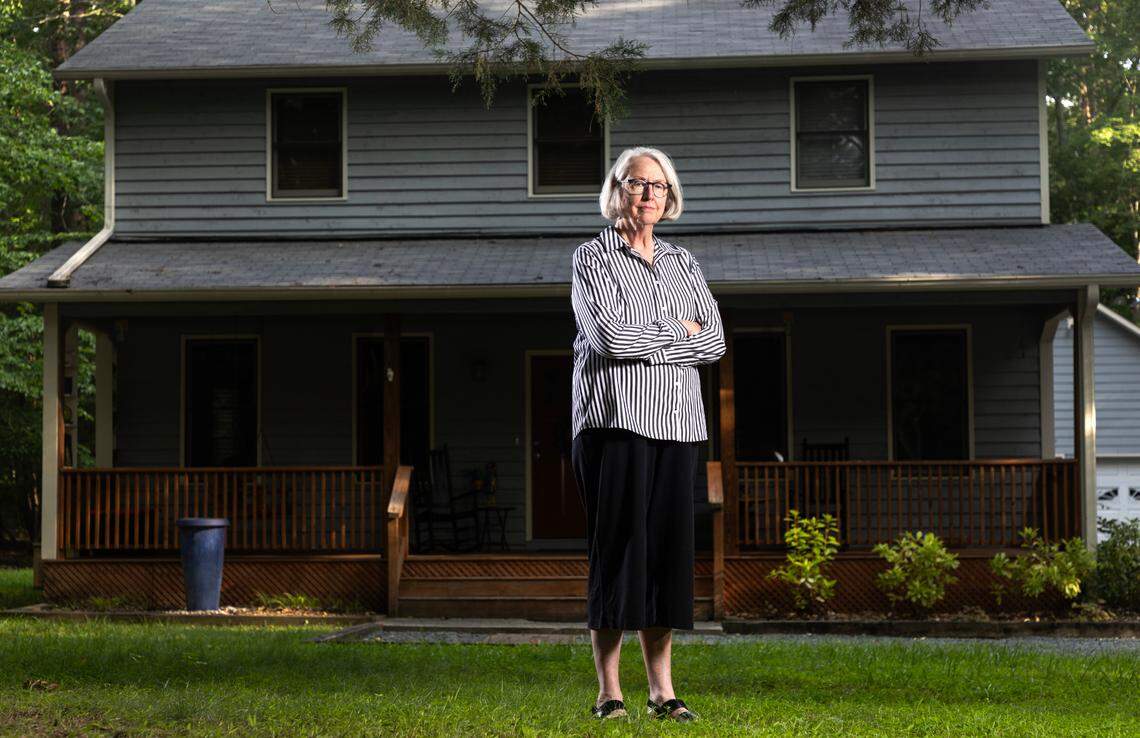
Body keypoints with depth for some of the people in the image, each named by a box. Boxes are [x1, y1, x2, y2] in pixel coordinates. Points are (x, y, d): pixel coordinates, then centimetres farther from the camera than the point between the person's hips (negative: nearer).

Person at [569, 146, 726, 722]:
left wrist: (645, 340, -5)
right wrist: (680, 335, -2)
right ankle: (608, 691, 1)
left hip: (676, 421, 5)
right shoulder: (592, 258, 3)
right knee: (617, 546, -5)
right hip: (615, 420, -5)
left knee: (667, 547, 2)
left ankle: (662, 690, 7)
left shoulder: (682, 263, 18)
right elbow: (609, 336, -13)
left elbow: (715, 341, 6)